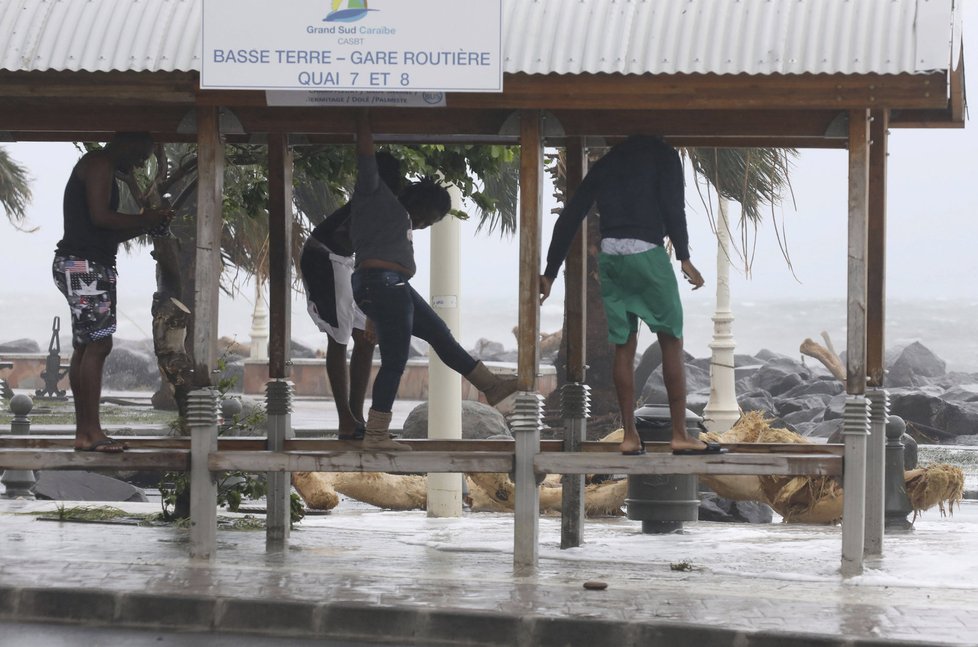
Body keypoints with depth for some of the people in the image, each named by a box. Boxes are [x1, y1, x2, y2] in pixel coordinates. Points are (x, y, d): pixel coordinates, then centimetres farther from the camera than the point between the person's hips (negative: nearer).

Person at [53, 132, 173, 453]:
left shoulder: (98, 167, 24)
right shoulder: (100, 164, -8)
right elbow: (100, 217, -19)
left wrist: (145, 225, 13)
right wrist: (148, 219, -8)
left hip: (85, 266, 11)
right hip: (86, 265, -11)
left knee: (85, 347, 8)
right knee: (97, 345, -13)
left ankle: (84, 431, 7)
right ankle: (91, 432, -16)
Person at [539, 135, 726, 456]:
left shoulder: (604, 164, 21)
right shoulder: (663, 155, 8)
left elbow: (569, 218, 17)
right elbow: (672, 206, -8)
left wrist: (550, 273, 19)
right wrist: (684, 258, -10)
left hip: (609, 256, 5)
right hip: (646, 253, -5)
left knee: (624, 347, 9)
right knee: (671, 343, 3)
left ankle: (630, 436, 8)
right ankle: (680, 435, 1)